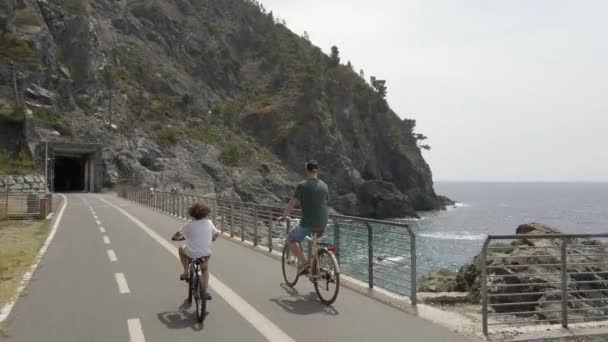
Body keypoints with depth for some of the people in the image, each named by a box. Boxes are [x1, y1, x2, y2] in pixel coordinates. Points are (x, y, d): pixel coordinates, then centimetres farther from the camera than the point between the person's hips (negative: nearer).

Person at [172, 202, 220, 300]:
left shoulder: (190, 225, -10)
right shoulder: (209, 223, -3)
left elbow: (178, 235, -3)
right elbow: (217, 233, 11)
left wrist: (175, 237, 20)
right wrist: (212, 237, 33)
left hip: (192, 254, -2)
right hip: (206, 254, 3)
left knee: (181, 249, 32)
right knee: (205, 269, 33)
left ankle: (186, 272, 26)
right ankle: (206, 291, 22)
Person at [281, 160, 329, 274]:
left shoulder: (302, 185, -7)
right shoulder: (324, 185, 9)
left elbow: (292, 203, -7)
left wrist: (284, 216, 7)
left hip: (307, 223, -5)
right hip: (322, 225, 5)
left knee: (291, 240, 14)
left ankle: (303, 262, -1)